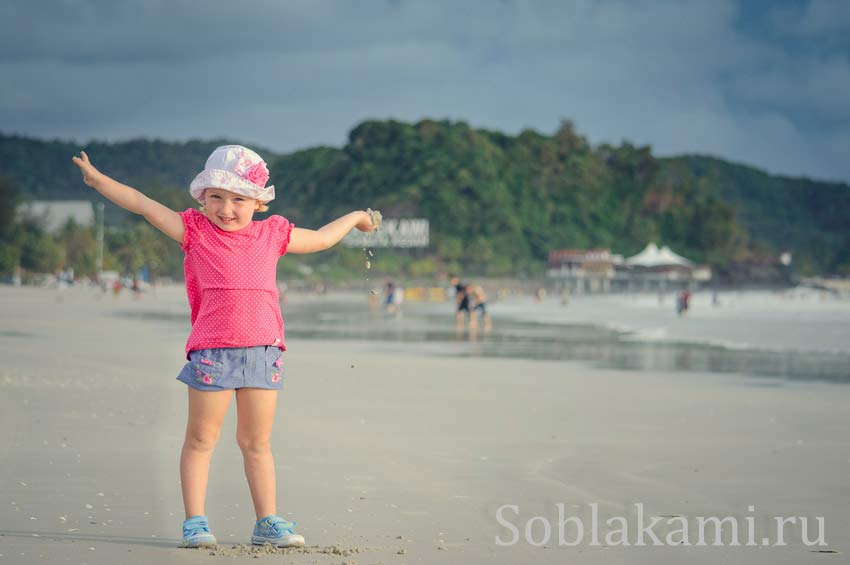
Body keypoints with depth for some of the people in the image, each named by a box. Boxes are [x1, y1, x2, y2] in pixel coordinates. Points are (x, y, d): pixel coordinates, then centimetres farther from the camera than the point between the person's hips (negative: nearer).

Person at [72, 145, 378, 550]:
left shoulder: (272, 235, 13)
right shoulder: (196, 231, 5)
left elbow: (320, 239, 30)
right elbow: (144, 205, 1)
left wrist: (354, 217, 36)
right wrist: (97, 179, -3)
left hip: (263, 349, 3)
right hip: (212, 351, -3)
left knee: (256, 442, 10)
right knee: (201, 438, 1)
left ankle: (267, 522, 15)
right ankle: (194, 521, 7)